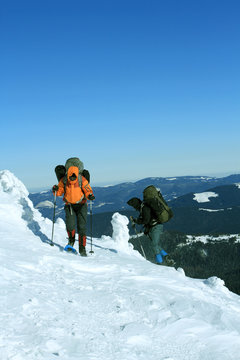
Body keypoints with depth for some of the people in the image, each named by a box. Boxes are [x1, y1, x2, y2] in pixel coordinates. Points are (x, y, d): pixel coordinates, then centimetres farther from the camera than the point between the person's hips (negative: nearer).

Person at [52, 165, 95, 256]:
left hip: (81, 205, -1)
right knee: (70, 224, -17)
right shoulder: (64, 181, -12)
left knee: (82, 226, -8)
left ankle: (82, 248, 1)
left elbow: (88, 191, -13)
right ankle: (71, 240, 14)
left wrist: (90, 196, -35)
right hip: (69, 205, 1)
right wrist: (56, 190, -25)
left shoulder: (82, 180, -17)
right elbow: (60, 191, -3)